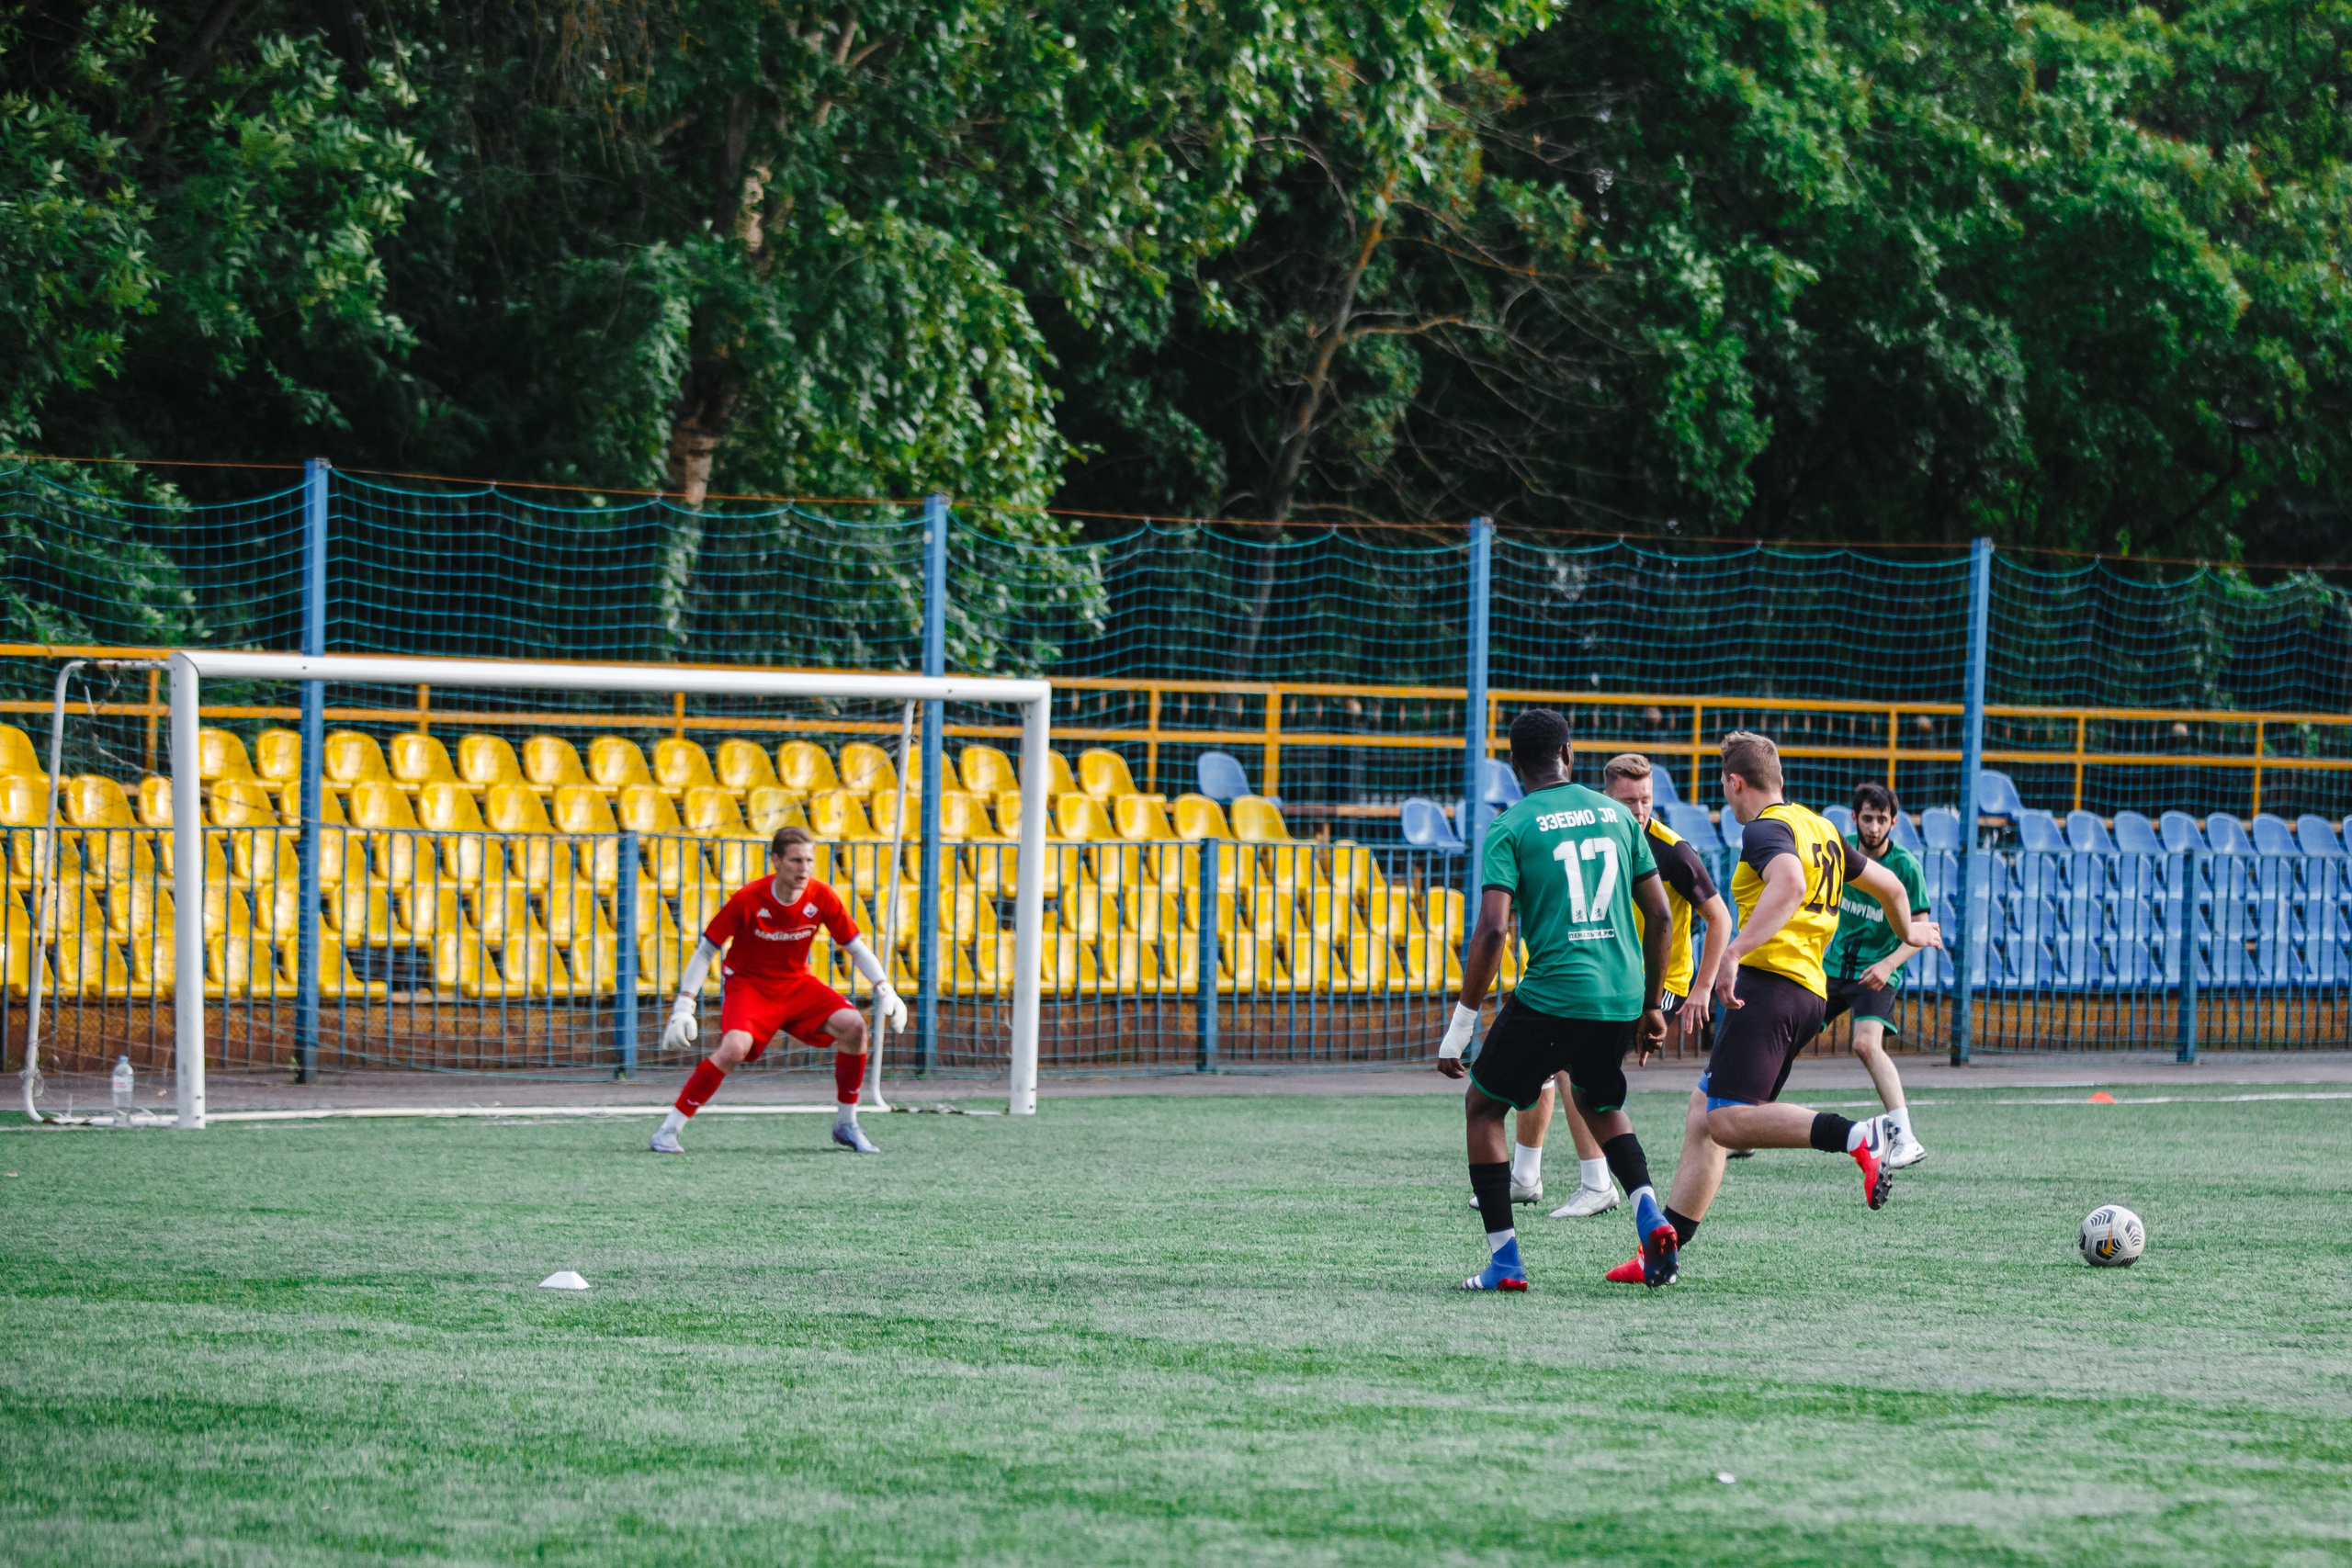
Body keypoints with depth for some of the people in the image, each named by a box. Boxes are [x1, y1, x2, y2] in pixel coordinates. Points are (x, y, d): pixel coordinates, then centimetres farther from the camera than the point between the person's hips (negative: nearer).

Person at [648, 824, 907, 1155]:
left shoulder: (822, 898, -11)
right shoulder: (747, 899, -21)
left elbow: (856, 947, 1)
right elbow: (705, 951, -13)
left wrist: (884, 989, -13)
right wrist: (683, 1007, -19)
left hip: (797, 984, 4)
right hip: (748, 983, -4)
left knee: (853, 1026, -18)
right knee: (735, 1048, -32)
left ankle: (846, 1124, 0)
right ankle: (668, 1130, -21)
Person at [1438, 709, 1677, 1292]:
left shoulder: (1510, 827, -2)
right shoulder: (1617, 815, 12)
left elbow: (1491, 931, -12)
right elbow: (1659, 916, 12)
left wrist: (1460, 1027, -7)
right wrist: (1651, 1005, 22)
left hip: (1552, 996, -5)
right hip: (1622, 995, 5)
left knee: (1483, 1107, 14)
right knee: (1599, 1103, 30)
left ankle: (1504, 1259, 5)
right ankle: (1649, 1214, 5)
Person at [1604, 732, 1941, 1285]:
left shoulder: (1765, 830, -7)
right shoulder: (1821, 829, 21)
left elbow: (1789, 884, -29)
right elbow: (1888, 884, 33)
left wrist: (1734, 952, -36)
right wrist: (1909, 932, 54)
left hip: (1767, 982, -10)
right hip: (1811, 990, 10)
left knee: (1726, 1121, -18)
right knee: (1704, 1113, 11)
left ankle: (1857, 1136, -31)